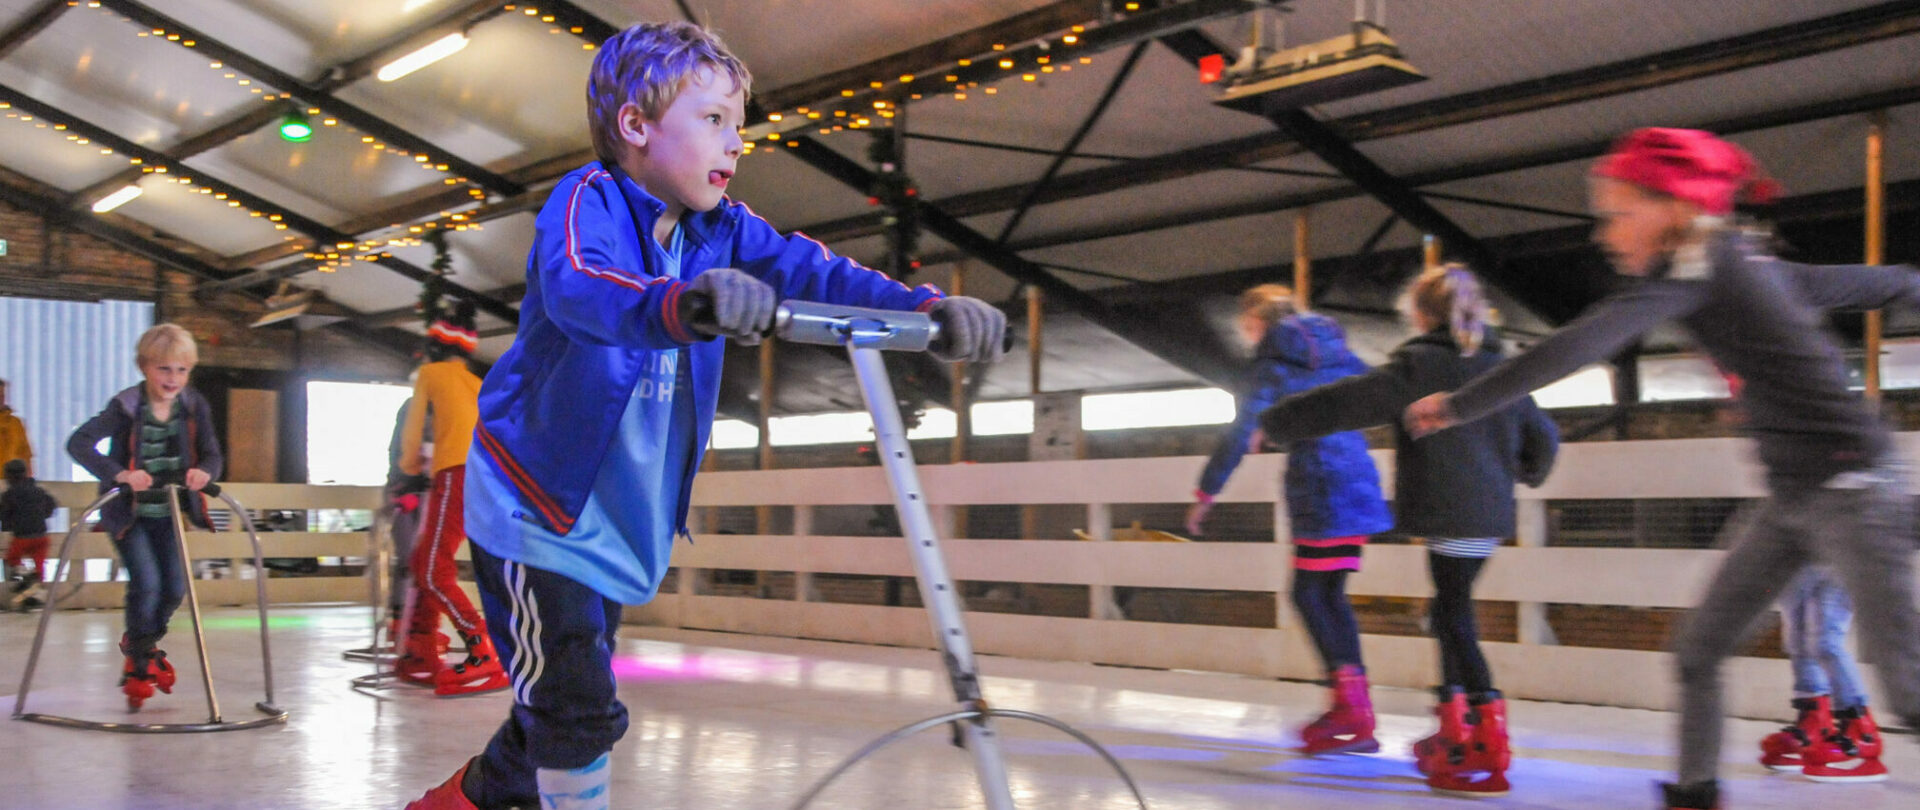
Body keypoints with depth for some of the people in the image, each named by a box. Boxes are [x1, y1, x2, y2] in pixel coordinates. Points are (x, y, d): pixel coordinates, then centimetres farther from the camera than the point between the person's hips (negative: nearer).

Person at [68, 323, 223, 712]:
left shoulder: (194, 406, -6)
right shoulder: (126, 406, -18)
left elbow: (213, 454, -3)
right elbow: (79, 442, -26)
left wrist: (204, 471, -28)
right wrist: (119, 474, -39)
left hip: (169, 512, 4)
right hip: (129, 513, -4)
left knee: (175, 588, 4)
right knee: (146, 582, -16)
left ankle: (142, 642, 35)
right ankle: (138, 664, 6)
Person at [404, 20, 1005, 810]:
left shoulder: (723, 230, 1)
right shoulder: (587, 201, -18)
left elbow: (810, 271, -13)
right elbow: (577, 287, -39)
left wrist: (930, 309, -30)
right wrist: (677, 306, -61)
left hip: (621, 515, 7)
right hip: (535, 506, -7)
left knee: (566, 705, 18)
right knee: (577, 706, -11)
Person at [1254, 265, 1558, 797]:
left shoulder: (1417, 365, -7)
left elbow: (1342, 403, -9)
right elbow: (1542, 435, 22)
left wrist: (1275, 421, 1)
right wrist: (1528, 473, 43)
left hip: (1449, 515, -7)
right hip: (1491, 514, 8)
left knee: (1454, 619, -4)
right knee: (1452, 614, 17)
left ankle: (1488, 753, -6)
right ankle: (1453, 735, 23)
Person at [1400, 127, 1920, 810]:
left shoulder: (1696, 269, -15)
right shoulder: (1754, 266, 11)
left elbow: (1576, 348, -25)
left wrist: (1459, 405, -23)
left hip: (1851, 488, -9)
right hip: (1793, 497, 9)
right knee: (1697, 651, 6)